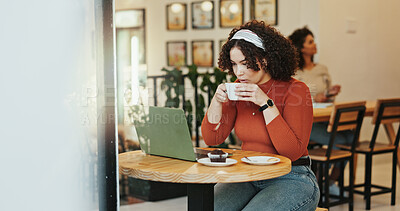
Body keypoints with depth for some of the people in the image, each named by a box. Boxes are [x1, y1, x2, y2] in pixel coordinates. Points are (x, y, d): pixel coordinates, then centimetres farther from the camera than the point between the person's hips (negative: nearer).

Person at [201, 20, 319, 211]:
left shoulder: (295, 90, -11)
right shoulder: (239, 89, 6)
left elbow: (293, 151, -20)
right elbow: (212, 138, 5)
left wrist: (266, 103, -23)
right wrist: (217, 101, -12)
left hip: (291, 179, -4)